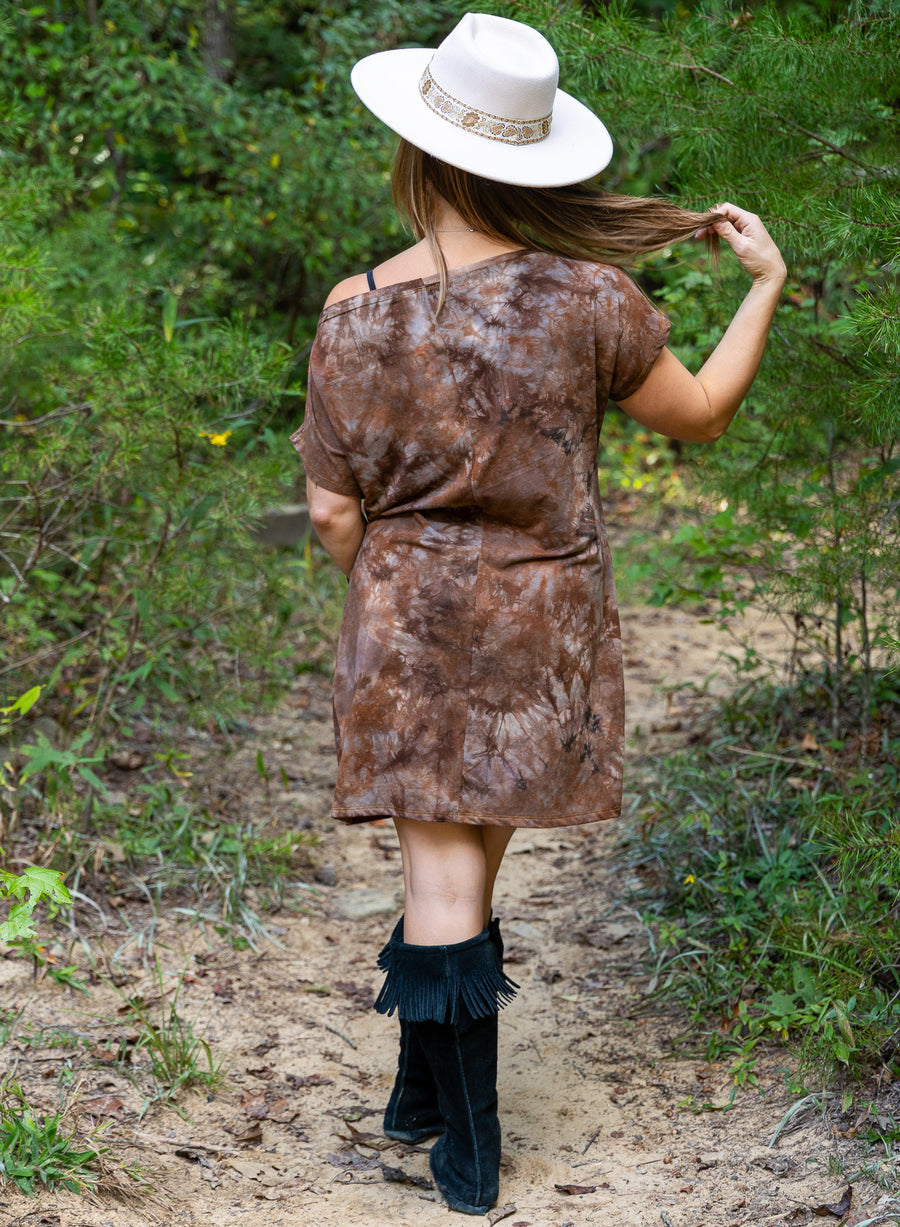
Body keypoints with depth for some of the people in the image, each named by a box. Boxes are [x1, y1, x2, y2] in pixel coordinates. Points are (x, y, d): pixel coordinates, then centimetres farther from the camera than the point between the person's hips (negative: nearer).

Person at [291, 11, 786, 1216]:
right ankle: (426, 1087, 34)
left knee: (442, 877, 6)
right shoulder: (588, 297, -11)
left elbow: (333, 508, -5)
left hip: (409, 618, -1)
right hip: (545, 624, 1)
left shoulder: (358, 312, -10)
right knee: (473, 858, 18)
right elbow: (700, 411, 4)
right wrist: (767, 283, 15)